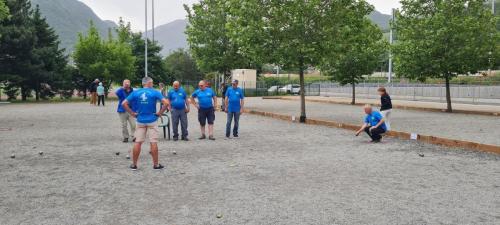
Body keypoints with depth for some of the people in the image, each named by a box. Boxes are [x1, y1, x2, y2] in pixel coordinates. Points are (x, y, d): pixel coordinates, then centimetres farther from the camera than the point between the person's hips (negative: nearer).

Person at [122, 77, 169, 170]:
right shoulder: (155, 92, -6)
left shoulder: (136, 93, 2)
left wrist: (132, 113, 2)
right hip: (152, 121, -2)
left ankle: (134, 164, 14)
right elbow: (166, 103, -16)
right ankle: (156, 164, 9)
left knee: (137, 142, 8)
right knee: (153, 142, 3)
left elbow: (124, 103, -2)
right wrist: (160, 113, -6)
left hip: (140, 121, 3)